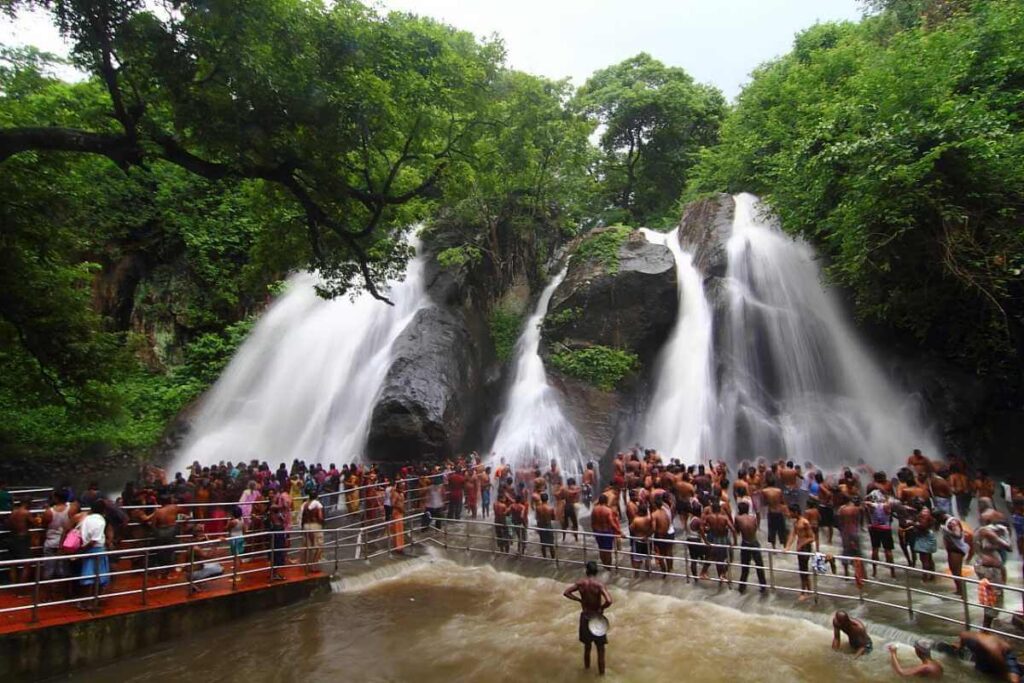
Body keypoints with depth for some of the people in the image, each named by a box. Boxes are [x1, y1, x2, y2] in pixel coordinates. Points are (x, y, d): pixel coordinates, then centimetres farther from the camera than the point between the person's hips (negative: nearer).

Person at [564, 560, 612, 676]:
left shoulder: (580, 583, -10)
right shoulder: (599, 585, -22)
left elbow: (566, 592, -6)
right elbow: (609, 601, -32)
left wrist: (579, 600, -2)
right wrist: (602, 608, -14)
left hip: (585, 616, 4)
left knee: (587, 645, 25)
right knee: (600, 647, 15)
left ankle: (587, 666, 43)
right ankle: (601, 671, 26)